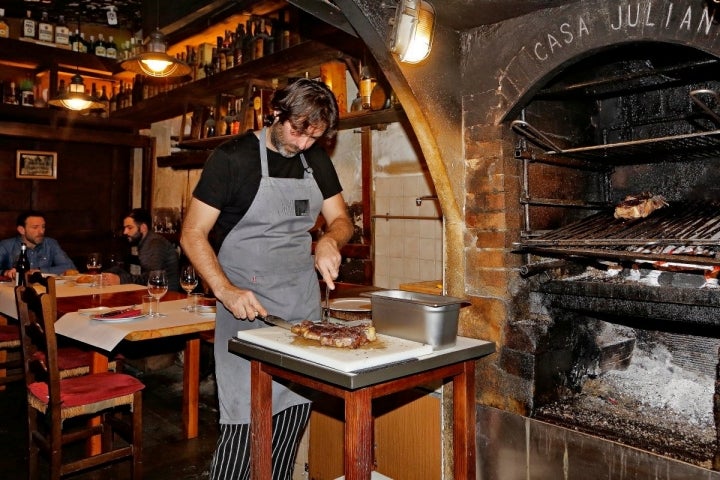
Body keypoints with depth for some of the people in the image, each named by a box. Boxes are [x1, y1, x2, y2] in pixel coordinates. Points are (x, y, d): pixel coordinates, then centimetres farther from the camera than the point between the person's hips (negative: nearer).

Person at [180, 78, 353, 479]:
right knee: (244, 422, -6)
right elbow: (192, 234, -8)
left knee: (295, 412, 9)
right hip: (248, 306, -5)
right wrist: (226, 290, -22)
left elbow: (341, 219, 14)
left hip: (305, 303, 5)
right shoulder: (234, 157, -8)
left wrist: (330, 240, -10)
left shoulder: (316, 159, 8)